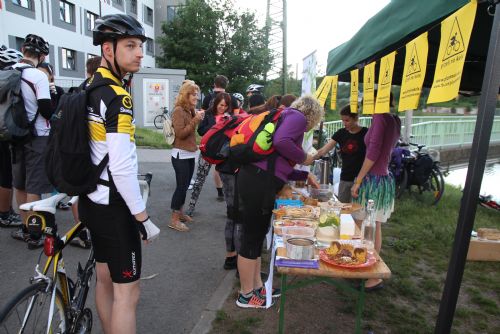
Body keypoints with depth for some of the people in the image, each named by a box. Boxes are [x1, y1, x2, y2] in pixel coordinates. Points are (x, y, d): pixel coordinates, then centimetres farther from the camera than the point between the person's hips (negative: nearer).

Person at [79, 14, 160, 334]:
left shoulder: (89, 91, 10)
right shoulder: (117, 96, -20)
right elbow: (122, 167, -25)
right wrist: (143, 217, -18)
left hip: (92, 199, 10)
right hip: (113, 205, -10)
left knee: (105, 280, 22)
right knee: (127, 291, 2)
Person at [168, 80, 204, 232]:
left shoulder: (190, 110, 12)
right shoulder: (178, 110, -13)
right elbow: (181, 133, -19)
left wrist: (198, 118, 4)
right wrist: (195, 120, -20)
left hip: (190, 154, 8)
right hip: (181, 154, -8)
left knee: (185, 185, 14)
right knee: (181, 186, -5)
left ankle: (180, 212, 28)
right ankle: (174, 219, 5)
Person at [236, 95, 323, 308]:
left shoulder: (288, 117, 26)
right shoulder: (298, 116, -1)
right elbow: (280, 141, -24)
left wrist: (306, 175, 33)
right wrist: (304, 158, -7)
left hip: (257, 181, 10)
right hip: (258, 183, -10)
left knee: (256, 236, 19)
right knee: (252, 238, 2)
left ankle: (256, 286, 35)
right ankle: (246, 295, 19)